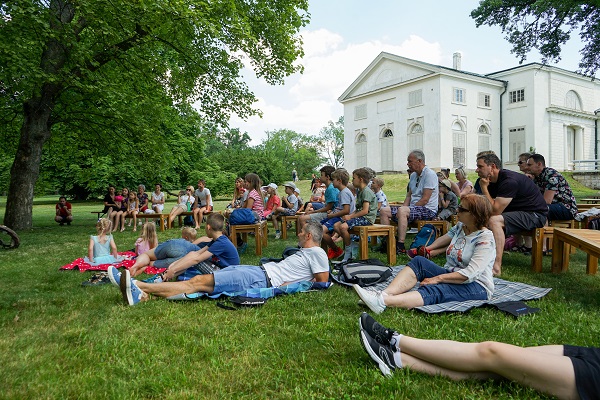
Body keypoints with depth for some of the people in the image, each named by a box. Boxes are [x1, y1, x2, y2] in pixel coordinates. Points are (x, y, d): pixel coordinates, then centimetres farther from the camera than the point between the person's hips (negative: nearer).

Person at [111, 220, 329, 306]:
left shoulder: (316, 253, 1)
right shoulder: (306, 253, 29)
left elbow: (322, 280, -10)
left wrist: (291, 285, -9)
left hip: (260, 279, -9)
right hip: (259, 272, 9)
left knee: (200, 282, -16)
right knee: (199, 280, -4)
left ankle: (140, 286, -18)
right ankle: (142, 293, -12)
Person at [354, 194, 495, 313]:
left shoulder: (485, 239, -15)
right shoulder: (460, 227, 9)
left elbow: (469, 274, -24)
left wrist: (437, 278, -26)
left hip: (477, 286, -7)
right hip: (451, 276, 8)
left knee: (434, 291, -36)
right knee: (419, 261, -16)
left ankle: (382, 302, -54)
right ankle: (385, 294, -37)